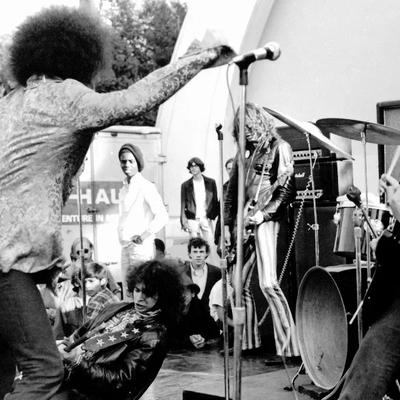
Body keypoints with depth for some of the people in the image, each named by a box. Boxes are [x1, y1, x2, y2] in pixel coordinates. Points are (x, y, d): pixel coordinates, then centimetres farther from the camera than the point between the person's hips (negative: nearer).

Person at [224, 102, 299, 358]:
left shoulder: (279, 148, -2)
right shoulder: (244, 152, 17)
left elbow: (288, 190, -9)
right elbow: (232, 191, 20)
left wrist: (262, 214, -15)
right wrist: (228, 224, 13)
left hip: (265, 222, -7)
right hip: (242, 224, 7)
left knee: (268, 283, -16)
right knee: (238, 284, 11)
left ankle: (288, 347, -15)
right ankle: (247, 339, 25)